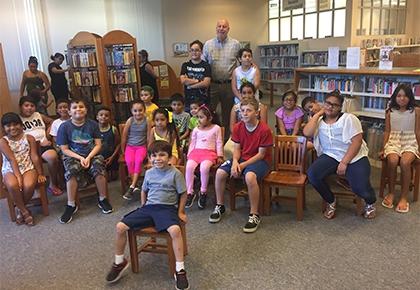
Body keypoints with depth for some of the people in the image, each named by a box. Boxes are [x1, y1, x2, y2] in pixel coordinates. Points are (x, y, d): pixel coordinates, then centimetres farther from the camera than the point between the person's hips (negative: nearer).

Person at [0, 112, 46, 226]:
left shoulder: (29, 138, 4)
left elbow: (35, 157, 1)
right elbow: (12, 160, -12)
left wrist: (40, 174, -1)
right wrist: (18, 175, -20)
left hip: (28, 168, 1)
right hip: (10, 170, 0)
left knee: (29, 185, -31)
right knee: (12, 185, -34)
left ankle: (20, 209, -1)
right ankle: (24, 211, -12)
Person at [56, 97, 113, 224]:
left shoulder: (93, 124, 2)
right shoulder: (64, 126, -2)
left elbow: (98, 144, 1)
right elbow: (64, 149, -1)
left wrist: (88, 157, -14)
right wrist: (80, 158, -13)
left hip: (92, 154, 1)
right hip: (73, 156, 0)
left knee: (99, 169, -29)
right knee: (71, 172, -31)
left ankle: (103, 199, -7)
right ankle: (71, 205, -17)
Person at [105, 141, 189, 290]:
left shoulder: (175, 173, -5)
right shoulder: (149, 173, 10)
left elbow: (183, 194, 2)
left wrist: (180, 212, 1)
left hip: (167, 208, -5)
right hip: (148, 207, 5)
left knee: (175, 230, -37)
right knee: (120, 227, -10)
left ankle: (180, 269, -22)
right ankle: (119, 262, 13)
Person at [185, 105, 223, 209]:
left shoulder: (216, 128, 8)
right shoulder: (196, 129, 17)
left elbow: (219, 143, 7)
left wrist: (219, 156, 3)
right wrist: (189, 155, 12)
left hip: (209, 152, -3)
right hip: (196, 151, 3)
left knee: (204, 167, -34)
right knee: (189, 166, -28)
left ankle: (203, 192, -13)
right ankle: (190, 192, -16)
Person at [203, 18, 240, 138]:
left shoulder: (235, 44, 2)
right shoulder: (208, 44, 5)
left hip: (229, 85, 0)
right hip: (212, 84, 0)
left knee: (228, 114, 10)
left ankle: (227, 138, 24)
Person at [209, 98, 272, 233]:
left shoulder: (264, 129, -18)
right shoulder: (238, 127, -2)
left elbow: (261, 154, -15)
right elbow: (237, 148, 3)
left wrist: (243, 165, -21)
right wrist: (235, 161, -19)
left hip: (260, 160, -5)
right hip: (242, 158, 6)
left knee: (250, 176, -38)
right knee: (220, 172, -17)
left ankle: (254, 215, -21)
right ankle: (220, 206, 6)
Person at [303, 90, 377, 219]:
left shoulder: (349, 118, 0)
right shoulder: (319, 120, 10)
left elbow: (357, 141, -9)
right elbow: (306, 133, -10)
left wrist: (344, 162, -17)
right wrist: (318, 113, -2)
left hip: (354, 157, -3)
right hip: (331, 156, 3)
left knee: (361, 188, -24)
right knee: (312, 174, -25)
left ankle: (370, 203, 18)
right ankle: (330, 201, 4)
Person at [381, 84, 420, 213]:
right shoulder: (390, 111, 8)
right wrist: (384, 148, 2)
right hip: (393, 141, 1)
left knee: (405, 162, -33)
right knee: (392, 160, -32)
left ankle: (404, 197, -19)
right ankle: (391, 193, -13)